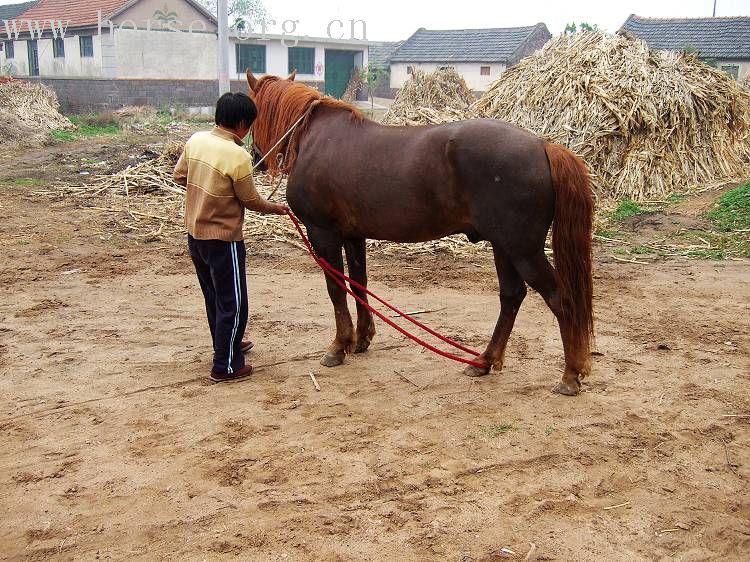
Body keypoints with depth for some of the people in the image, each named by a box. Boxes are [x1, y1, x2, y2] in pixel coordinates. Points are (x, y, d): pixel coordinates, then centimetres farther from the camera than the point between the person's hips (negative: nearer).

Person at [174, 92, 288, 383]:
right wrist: (275, 208, 7)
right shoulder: (237, 156, -22)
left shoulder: (196, 140, -1)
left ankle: (227, 346, 41)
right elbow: (251, 201, -12)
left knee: (214, 297, 23)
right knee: (233, 304, 6)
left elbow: (179, 175, 12)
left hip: (194, 235, 8)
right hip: (223, 240, -8)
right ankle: (225, 367, 13)